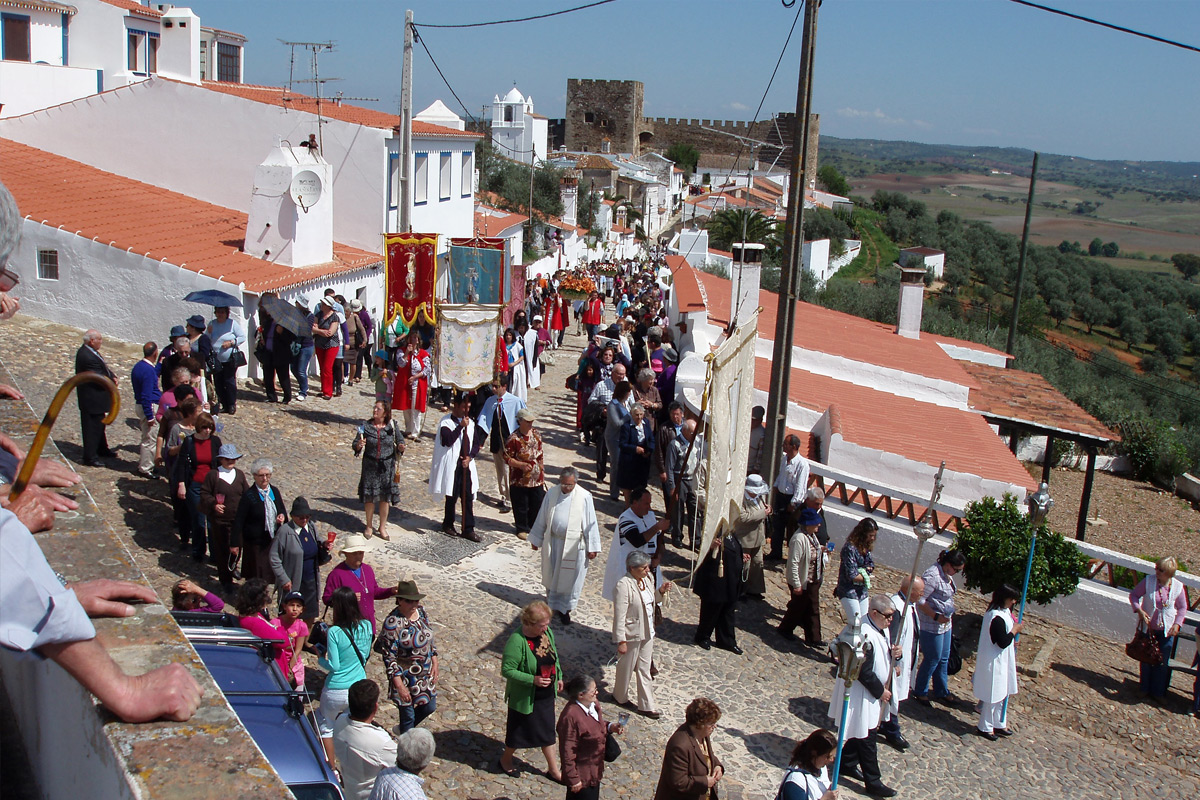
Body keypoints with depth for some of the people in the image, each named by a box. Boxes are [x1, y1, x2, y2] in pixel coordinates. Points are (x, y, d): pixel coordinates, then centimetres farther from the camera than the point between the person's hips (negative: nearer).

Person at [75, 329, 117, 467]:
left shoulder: (87, 351, 4)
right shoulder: (87, 357, -27)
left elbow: (103, 367, 11)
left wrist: (112, 376, -5)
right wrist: (112, 380, -9)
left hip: (96, 397, 11)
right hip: (91, 399, -11)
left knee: (99, 424, 25)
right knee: (92, 427, 0)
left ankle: (102, 449, 41)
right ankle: (90, 457, 10)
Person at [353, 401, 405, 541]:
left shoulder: (392, 426, -3)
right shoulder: (366, 426, -5)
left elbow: (400, 440, 7)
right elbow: (355, 444, -2)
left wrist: (400, 447, -15)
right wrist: (358, 445, -24)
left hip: (387, 466, 1)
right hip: (370, 465, 0)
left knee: (385, 497, 7)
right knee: (369, 497, 5)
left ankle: (382, 528, 21)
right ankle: (369, 526, 23)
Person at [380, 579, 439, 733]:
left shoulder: (421, 611, -5)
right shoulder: (392, 623, -26)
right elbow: (389, 657, -22)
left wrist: (434, 663, 5)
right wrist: (400, 686, -21)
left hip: (426, 675, 7)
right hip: (405, 678, -7)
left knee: (430, 707, 21)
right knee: (408, 715, 10)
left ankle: (403, 729, 47)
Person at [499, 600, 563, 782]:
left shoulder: (547, 631, -8)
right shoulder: (517, 641, -29)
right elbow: (507, 670, -25)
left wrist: (558, 677, 14)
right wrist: (532, 680, -29)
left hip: (546, 694, 6)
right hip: (524, 697, -6)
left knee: (547, 732, 19)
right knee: (518, 731, 16)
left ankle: (553, 770, 34)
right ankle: (506, 760, 43)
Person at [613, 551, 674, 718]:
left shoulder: (648, 578, -3)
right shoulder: (623, 586, -26)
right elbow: (619, 616, -23)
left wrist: (661, 592, -6)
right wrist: (621, 641, -21)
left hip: (647, 632, 7)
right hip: (631, 634, -7)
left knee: (644, 669, 16)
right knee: (626, 668, 16)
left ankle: (647, 705, 26)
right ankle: (620, 696, 40)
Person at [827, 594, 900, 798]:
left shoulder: (880, 630, 1)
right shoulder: (865, 635, -30)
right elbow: (864, 671, -27)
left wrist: (892, 653, -7)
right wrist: (880, 691, -16)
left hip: (873, 692, 10)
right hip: (862, 695, -10)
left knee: (861, 733, 22)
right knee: (867, 739, 3)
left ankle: (847, 764, 38)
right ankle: (873, 782, 14)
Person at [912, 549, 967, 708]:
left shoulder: (947, 575, 5)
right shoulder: (932, 576, -25)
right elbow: (920, 601, -25)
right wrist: (936, 616, -27)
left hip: (945, 624, 9)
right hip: (931, 626, -9)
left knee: (943, 659, 17)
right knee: (932, 659, 2)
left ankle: (942, 692, 31)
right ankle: (920, 692, 20)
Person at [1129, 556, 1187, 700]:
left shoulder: (1177, 587, -12)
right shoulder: (1148, 581, -15)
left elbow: (1182, 608, 2)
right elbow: (1134, 595, -3)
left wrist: (1177, 624, -10)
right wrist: (1139, 610, -19)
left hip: (1167, 629, 0)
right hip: (1148, 626, 0)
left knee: (1163, 661, 8)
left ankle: (1159, 691, 27)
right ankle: (1145, 688, 31)